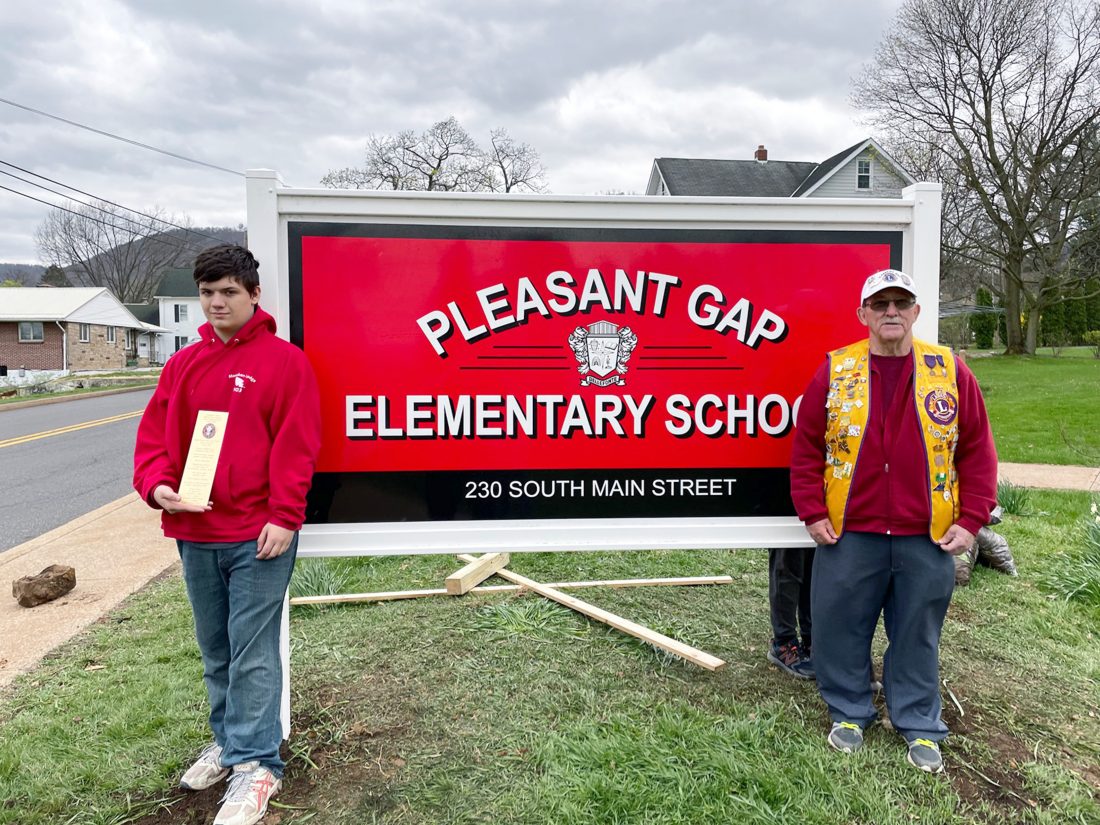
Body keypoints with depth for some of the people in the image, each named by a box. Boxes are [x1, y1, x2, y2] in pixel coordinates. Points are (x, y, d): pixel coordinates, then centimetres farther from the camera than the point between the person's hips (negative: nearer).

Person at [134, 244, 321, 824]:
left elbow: (296, 447, -12)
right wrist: (157, 485, -9)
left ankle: (256, 763, 13)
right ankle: (228, 739, 36)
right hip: (194, 535, 6)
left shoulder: (284, 360, -7)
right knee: (215, 649, 19)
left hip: (258, 536, -6)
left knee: (252, 652, 1)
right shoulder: (183, 364, 10)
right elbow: (155, 436, 10)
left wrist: (283, 517, -17)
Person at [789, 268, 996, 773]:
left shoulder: (950, 372, 1)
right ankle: (849, 713, 30)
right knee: (841, 627, 9)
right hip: (848, 534, 0)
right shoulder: (835, 372, -2)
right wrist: (812, 513, -4)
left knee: (918, 633, 13)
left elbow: (977, 450, 3)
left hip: (926, 539, 1)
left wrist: (971, 519, -3)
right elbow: (806, 447, 1)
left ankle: (919, 726, 31)